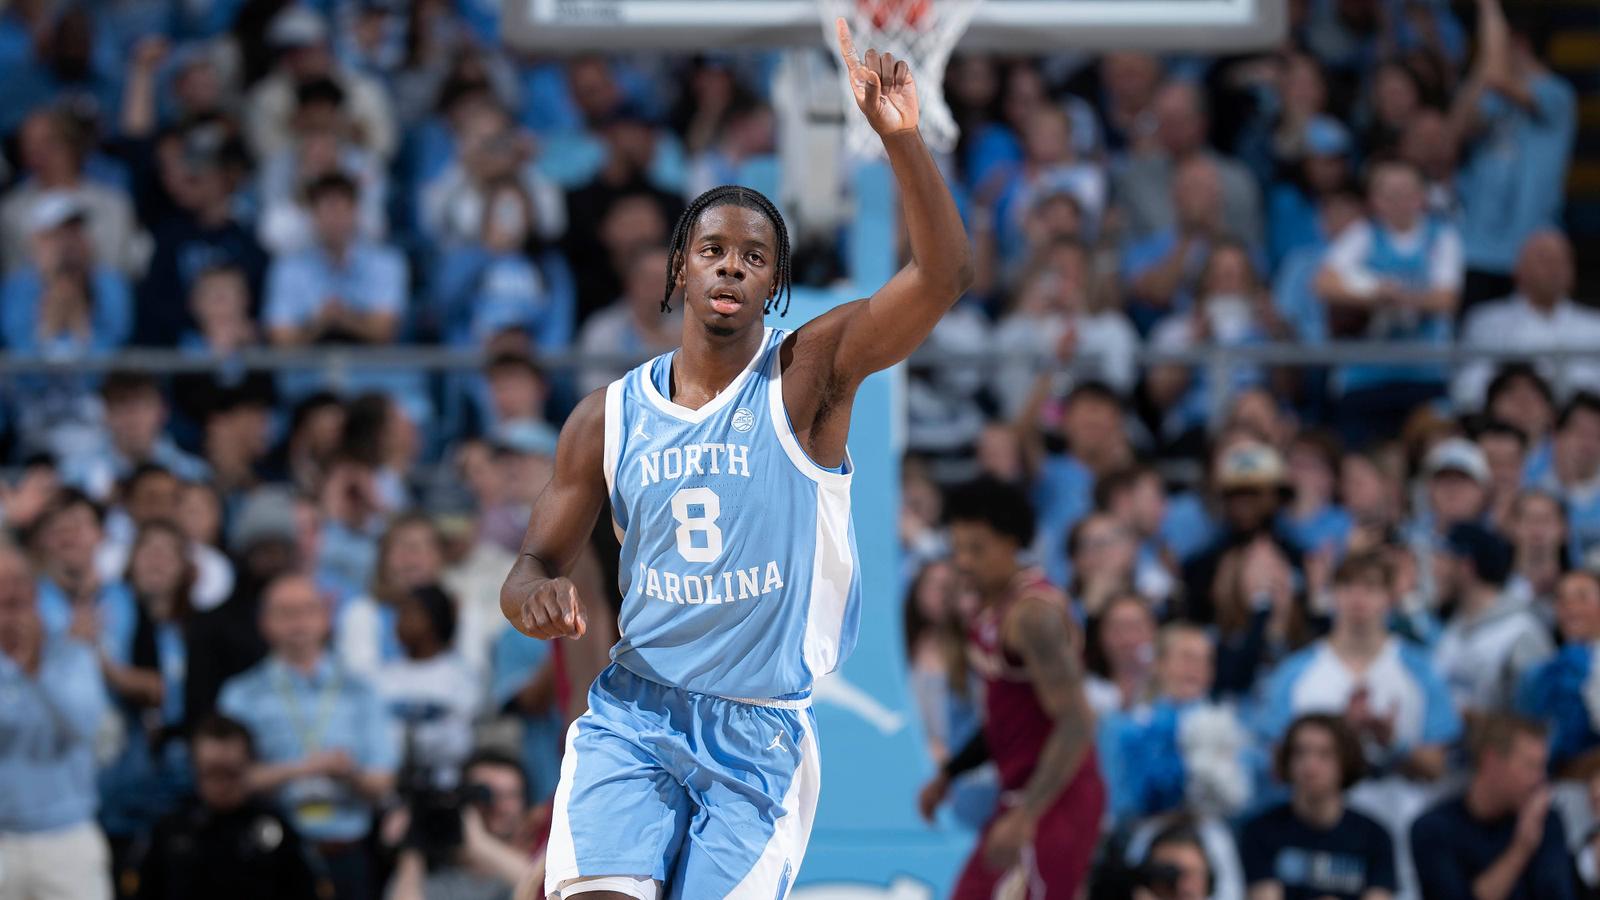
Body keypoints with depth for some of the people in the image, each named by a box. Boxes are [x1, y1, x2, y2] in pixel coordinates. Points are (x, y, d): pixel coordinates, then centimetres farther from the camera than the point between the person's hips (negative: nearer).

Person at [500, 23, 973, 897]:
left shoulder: (807, 373, -3)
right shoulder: (610, 416, 6)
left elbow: (943, 275, -17)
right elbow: (534, 566, 11)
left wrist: (900, 137, -31)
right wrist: (534, 594, -15)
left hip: (763, 732, -1)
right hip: (635, 714, 1)